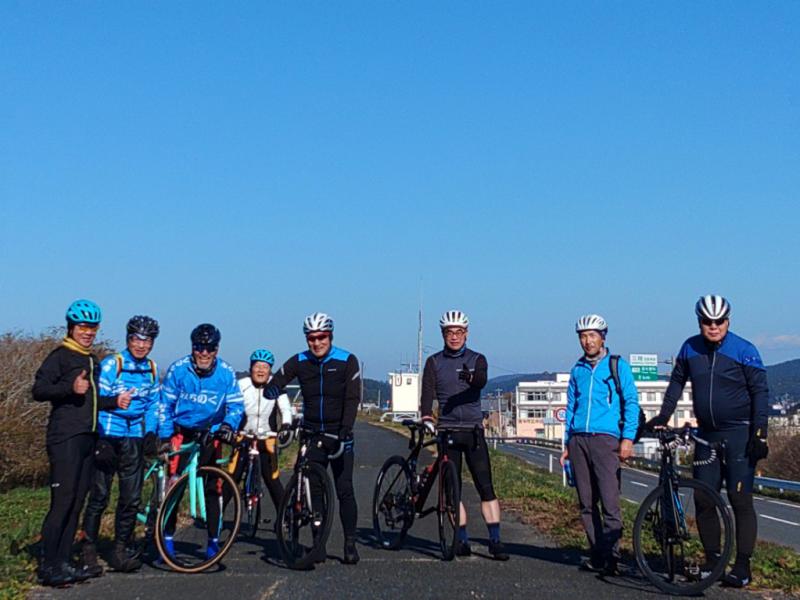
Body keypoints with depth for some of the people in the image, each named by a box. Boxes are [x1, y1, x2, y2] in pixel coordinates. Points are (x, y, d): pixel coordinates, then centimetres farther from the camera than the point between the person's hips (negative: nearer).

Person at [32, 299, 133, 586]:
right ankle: (48, 566, -6)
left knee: (76, 504, 8)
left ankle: (63, 563, 13)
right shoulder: (60, 356, -3)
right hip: (66, 439, -8)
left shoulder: (92, 361, 21)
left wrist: (115, 401, 9)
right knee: (62, 502, -10)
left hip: (87, 439, 8)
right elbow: (39, 390, -14)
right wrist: (71, 387, -28)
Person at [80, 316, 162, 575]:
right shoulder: (112, 364, -8)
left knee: (131, 499, 4)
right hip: (107, 437, -5)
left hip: (134, 440, 5)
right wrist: (100, 440, -15)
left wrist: (151, 434, 4)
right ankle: (88, 552, 7)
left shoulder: (152, 369, 10)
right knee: (99, 497, -4)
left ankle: (120, 551, 15)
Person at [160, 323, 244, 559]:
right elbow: (165, 405, -3)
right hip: (182, 433, 0)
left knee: (210, 488, 0)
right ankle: (167, 537, 6)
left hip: (210, 436, 0)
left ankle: (213, 540, 11)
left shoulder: (226, 373, -10)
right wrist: (164, 436, -8)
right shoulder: (177, 369, -10)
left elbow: (236, 405, -8)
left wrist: (228, 425, -28)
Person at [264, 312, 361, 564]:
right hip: (312, 434, 3)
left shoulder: (347, 361, -6)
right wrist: (271, 389, -32)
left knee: (344, 490, -6)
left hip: (339, 435, -3)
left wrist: (345, 429, -25)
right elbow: (276, 382, -7)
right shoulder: (299, 362, 1)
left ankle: (350, 544, 3)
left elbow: (352, 399, -12)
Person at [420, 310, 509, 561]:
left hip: (473, 430, -1)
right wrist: (426, 417, -23)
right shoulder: (434, 362, 8)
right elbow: (428, 391, -5)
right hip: (447, 430, 1)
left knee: (486, 487, -6)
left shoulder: (477, 359, 5)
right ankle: (462, 540, 10)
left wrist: (471, 378, -40)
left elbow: (482, 381, -17)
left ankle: (495, 540, -2)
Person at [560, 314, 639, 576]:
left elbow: (631, 402, 1)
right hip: (578, 440, 5)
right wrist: (567, 444, 15)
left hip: (605, 438, -5)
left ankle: (610, 556, -6)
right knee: (586, 503, 5)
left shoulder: (618, 366, 5)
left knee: (609, 502, -11)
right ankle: (597, 553, 12)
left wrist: (628, 438, -9)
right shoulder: (577, 370, 17)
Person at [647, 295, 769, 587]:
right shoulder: (690, 348, 4)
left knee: (740, 500, -6)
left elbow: (760, 391, -7)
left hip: (739, 434, -4)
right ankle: (712, 558, 16)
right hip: (707, 434, 5)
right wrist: (663, 416, 9)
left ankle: (743, 564, 0)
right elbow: (677, 382, 16)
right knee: (703, 499, 4)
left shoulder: (744, 350, -8)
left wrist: (759, 434, -13)